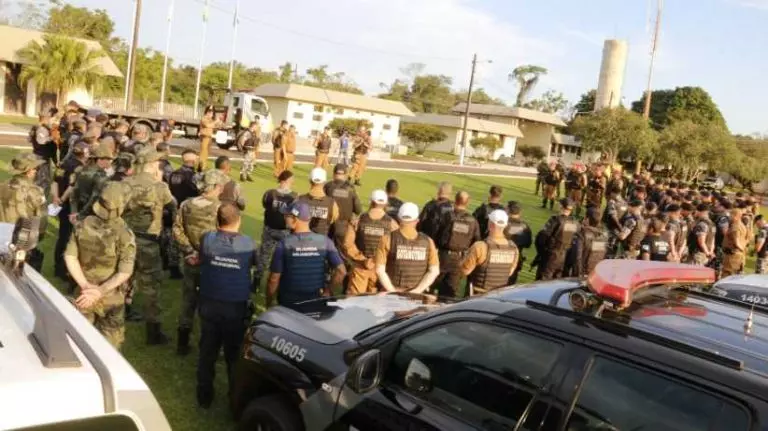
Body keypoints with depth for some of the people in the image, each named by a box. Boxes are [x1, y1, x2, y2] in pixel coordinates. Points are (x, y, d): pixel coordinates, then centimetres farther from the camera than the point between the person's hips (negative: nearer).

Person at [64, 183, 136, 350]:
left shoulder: (82, 225, -8)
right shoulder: (124, 234, -20)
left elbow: (69, 256, -8)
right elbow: (125, 272, -24)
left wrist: (85, 285, -11)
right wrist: (100, 291, -20)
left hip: (84, 294, 4)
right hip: (111, 298, -4)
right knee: (109, 344, 14)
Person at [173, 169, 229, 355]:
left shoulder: (186, 205, -2)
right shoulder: (221, 208, -16)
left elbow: (177, 230, -5)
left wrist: (189, 251, -6)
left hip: (190, 261, 4)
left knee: (188, 301, 17)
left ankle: (183, 343, 24)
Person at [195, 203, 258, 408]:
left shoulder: (207, 239, -11)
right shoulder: (248, 244, -12)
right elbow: (257, 264, 6)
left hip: (210, 304, 1)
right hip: (237, 307, -1)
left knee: (207, 351, 17)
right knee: (235, 353, 13)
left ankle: (204, 396, 28)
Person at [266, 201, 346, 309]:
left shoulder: (284, 245, -12)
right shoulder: (324, 241, -6)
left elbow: (274, 279, -9)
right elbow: (341, 271, -13)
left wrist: (269, 304, 5)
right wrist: (328, 291, 1)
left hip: (288, 305, -2)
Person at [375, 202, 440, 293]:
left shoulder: (387, 239, -3)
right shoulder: (427, 241, 2)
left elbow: (379, 270, -7)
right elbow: (434, 271, -3)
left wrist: (393, 292, -4)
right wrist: (417, 291, -3)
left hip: (391, 294, -1)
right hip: (416, 295, 2)